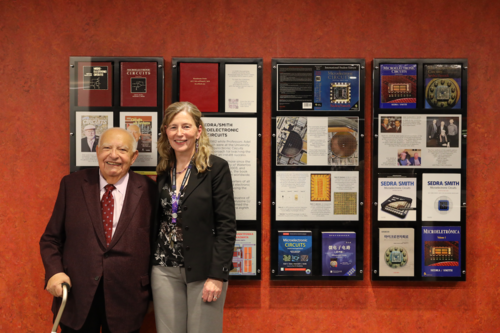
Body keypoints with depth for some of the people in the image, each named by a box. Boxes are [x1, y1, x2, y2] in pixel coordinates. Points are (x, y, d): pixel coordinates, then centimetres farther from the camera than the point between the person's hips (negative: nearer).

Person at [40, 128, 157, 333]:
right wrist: (54, 272, -10)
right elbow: (51, 238, 5)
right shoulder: (71, 185, 0)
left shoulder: (148, 190, -3)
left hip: (126, 300, 0)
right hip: (76, 297, 1)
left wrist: (149, 292, 2)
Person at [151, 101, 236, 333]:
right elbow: (159, 220, 12)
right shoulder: (164, 170, 9)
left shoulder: (216, 168, -6)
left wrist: (217, 275, -15)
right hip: (165, 269, 4)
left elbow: (226, 225, -10)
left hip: (203, 270, -4)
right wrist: (151, 265, 6)